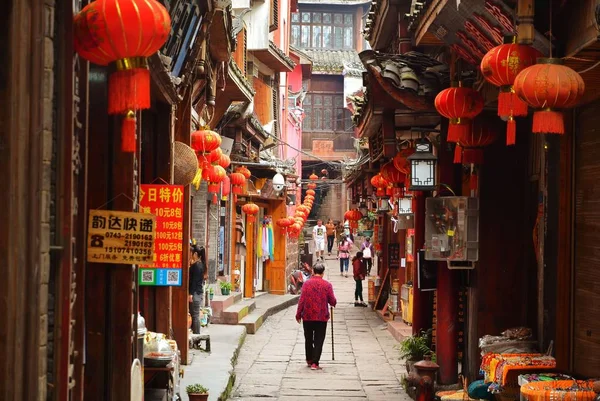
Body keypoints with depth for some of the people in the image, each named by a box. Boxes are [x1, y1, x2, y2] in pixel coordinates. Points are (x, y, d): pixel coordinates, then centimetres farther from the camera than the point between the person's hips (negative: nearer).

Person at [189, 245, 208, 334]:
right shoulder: (200, 264, 15)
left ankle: (196, 335, -6)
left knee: (195, 315, -7)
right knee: (195, 315, 12)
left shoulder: (196, 265, -14)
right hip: (199, 293, 10)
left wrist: (191, 294, -21)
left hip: (195, 293, -10)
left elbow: (195, 280, -19)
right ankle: (196, 334, 14)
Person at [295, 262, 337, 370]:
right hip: (321, 317, -1)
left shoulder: (307, 284, -6)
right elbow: (333, 301, -5)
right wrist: (334, 302, 20)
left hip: (307, 317, 1)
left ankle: (309, 360, 27)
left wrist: (298, 314, 4)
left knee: (308, 339, 16)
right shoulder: (327, 285, -7)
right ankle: (315, 363, -6)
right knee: (318, 341, 2)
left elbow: (301, 300, -6)